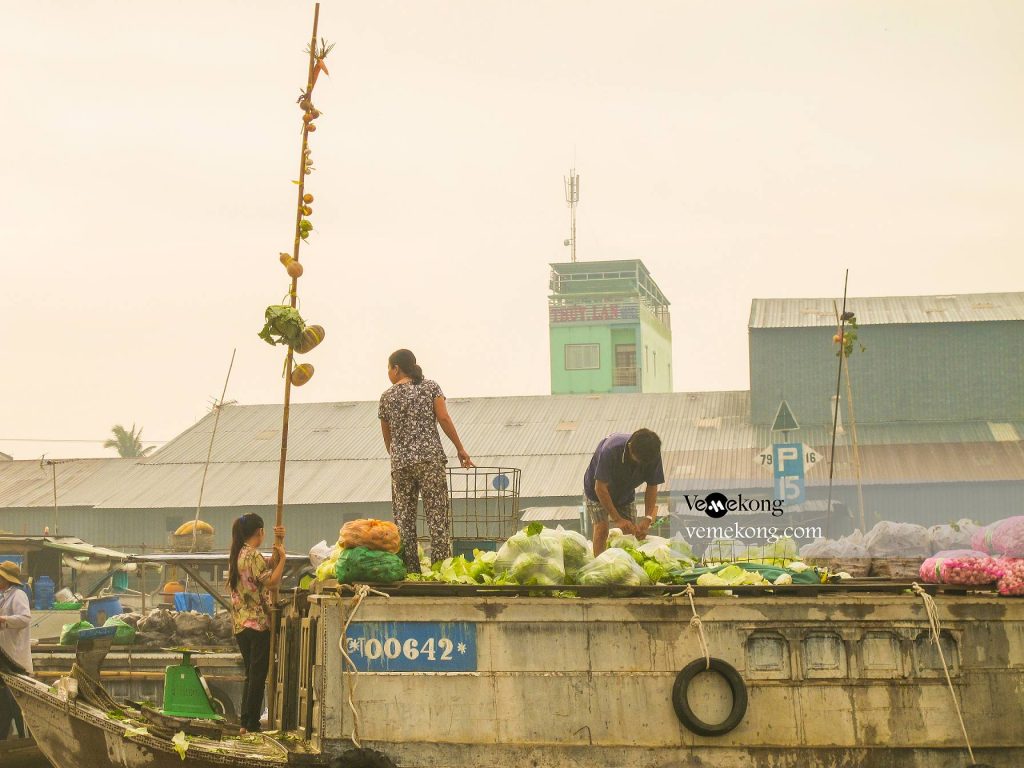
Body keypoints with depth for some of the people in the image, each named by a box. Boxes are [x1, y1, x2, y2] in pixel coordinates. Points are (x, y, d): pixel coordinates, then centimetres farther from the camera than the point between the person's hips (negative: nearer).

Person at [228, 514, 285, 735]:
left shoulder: (238, 555, 14)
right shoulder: (253, 556, -14)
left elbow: (268, 566, 14)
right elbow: (271, 581, -20)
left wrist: (278, 543, 9)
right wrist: (283, 557, -11)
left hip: (241, 624, 9)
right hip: (258, 624, -9)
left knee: (251, 675, 15)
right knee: (258, 677, -2)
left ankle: (245, 723, 17)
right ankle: (252, 725, -1)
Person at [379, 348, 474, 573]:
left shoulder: (387, 396, 9)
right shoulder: (430, 387, 5)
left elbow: (387, 435, 16)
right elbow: (443, 418, -4)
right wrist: (460, 449, 2)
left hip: (400, 462, 1)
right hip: (431, 457, -1)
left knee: (404, 519, 6)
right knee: (437, 516, -1)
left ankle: (410, 571, 5)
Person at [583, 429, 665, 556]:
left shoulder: (653, 455, -27)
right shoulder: (611, 450, -40)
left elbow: (652, 487, -15)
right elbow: (600, 488, -33)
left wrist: (647, 519, -27)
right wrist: (617, 519, -34)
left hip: (626, 494, 4)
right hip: (597, 493, -4)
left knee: (632, 532, -7)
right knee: (601, 528, -20)